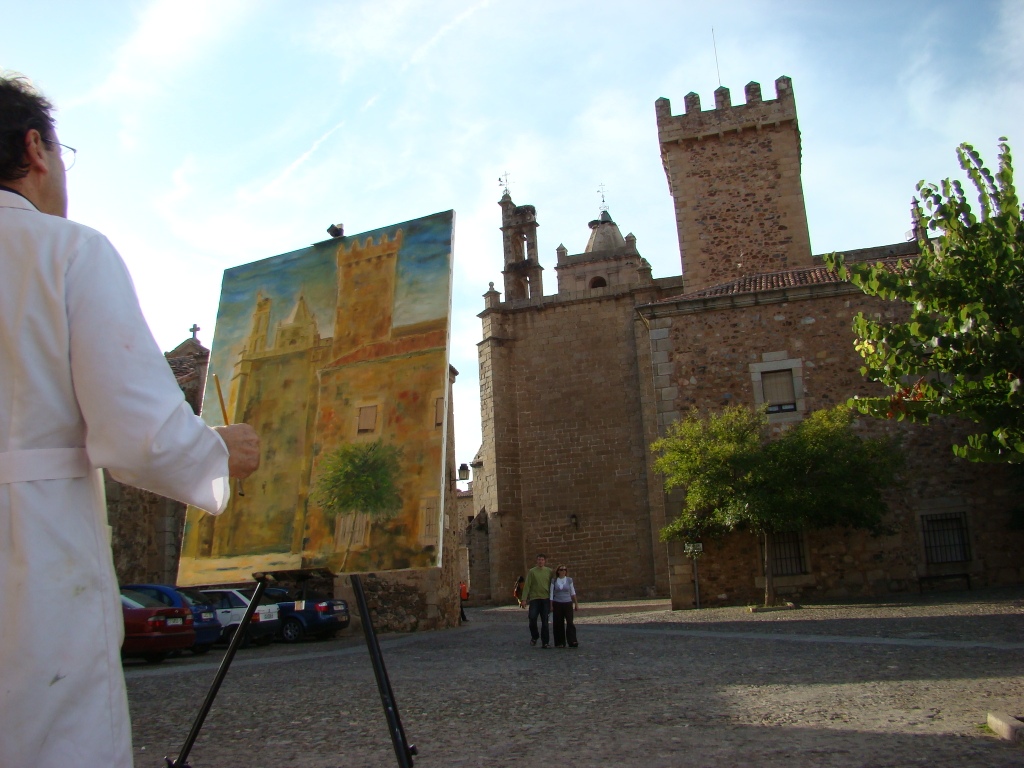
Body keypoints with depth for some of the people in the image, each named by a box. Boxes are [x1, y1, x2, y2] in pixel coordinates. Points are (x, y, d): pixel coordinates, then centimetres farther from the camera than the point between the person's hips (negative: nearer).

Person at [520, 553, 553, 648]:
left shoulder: (549, 571, 7)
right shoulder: (532, 572, 2)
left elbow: (552, 585, 10)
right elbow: (527, 586, -2)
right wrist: (524, 599, -9)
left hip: (546, 599, 2)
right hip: (534, 598, -2)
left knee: (545, 621, 3)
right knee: (532, 618, -12)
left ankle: (545, 642, 8)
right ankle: (534, 636, 14)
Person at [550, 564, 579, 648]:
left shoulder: (569, 580, 5)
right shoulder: (554, 581, 2)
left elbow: (573, 592, 13)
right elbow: (551, 593, 4)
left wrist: (576, 604, 15)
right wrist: (551, 606, -1)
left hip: (568, 603, 0)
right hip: (557, 604, 0)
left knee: (570, 622, -11)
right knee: (559, 624, 1)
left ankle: (572, 641, -15)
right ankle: (560, 643, 9)